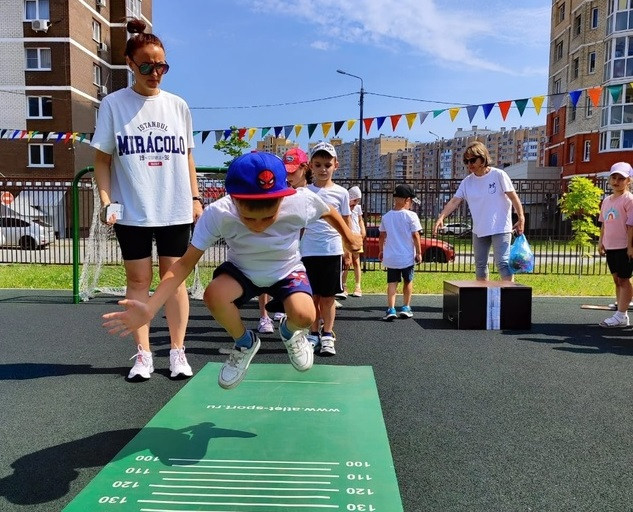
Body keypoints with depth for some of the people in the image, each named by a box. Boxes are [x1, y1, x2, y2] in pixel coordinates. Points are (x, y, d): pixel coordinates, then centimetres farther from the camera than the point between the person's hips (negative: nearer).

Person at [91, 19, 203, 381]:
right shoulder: (114, 104, 2)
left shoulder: (177, 105, 8)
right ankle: (143, 355, 12)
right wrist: (105, 200, -9)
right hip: (132, 211, -1)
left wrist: (195, 197, 6)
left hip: (176, 209, 1)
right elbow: (102, 158, 2)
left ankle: (178, 352, 12)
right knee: (138, 279, 3)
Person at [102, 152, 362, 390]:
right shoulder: (217, 214, -33)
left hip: (287, 271, 0)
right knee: (214, 294, -32)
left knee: (304, 316, -30)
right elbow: (185, 264, -28)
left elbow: (329, 212, -8)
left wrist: (348, 236, 11)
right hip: (242, 272, 1)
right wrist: (149, 308, -40)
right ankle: (244, 343, 0)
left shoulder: (301, 202, -32)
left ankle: (290, 332, 10)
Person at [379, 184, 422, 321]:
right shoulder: (411, 216, -10)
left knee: (392, 283, 6)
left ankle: (391, 309, -5)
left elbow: (382, 236, 9)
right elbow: (415, 235, -9)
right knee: (408, 281, 16)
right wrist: (419, 253, -1)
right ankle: (405, 307, 20)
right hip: (407, 257, -2)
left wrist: (381, 250, 22)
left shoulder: (386, 216, 3)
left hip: (390, 257, 3)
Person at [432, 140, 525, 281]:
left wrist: (521, 218, -11)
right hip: (479, 230, 5)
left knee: (502, 263, -10)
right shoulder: (467, 181, 2)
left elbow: (513, 197, -7)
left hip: (500, 228, -5)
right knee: (480, 265, 13)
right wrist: (441, 217, -20)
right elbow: (454, 201, -6)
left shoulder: (498, 175, -9)